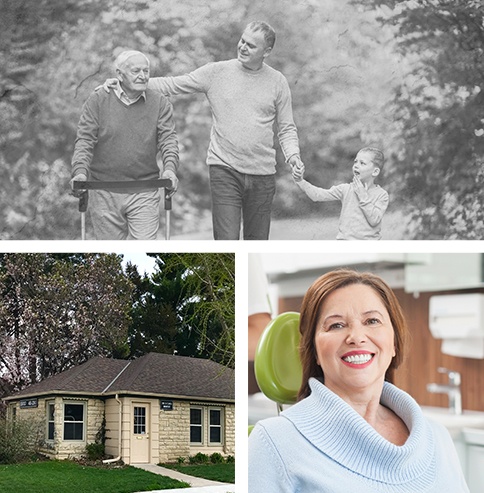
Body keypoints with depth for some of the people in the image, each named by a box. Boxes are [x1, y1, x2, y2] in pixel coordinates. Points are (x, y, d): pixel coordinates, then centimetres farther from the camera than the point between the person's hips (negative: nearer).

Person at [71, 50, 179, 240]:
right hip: (104, 193, 0)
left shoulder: (160, 103, 4)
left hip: (145, 195, 0)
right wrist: (80, 171, -21)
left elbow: (168, 139, -4)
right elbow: (84, 140, -4)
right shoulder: (97, 101, 1)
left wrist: (170, 168, -23)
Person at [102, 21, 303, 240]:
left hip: (262, 174, 2)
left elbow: (286, 128, 10)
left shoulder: (277, 81, 6)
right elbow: (172, 85, 2)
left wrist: (292, 155, -9)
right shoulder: (216, 72, 2)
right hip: (224, 170, -2)